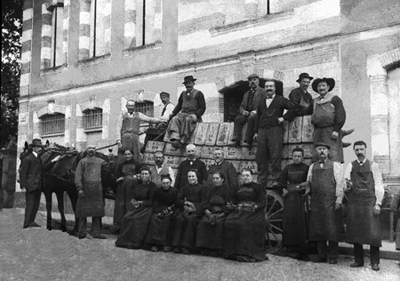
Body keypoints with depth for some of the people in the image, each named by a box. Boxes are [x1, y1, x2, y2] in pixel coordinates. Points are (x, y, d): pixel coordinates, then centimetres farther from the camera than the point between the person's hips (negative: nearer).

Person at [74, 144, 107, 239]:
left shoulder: (100, 162, 13)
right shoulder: (82, 161, 6)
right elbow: (78, 176, -2)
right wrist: (79, 188, -11)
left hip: (97, 191, 2)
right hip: (85, 190, -2)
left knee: (97, 212, 2)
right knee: (83, 212, 1)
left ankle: (96, 232, 8)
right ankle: (81, 233, 9)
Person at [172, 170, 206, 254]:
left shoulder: (201, 188, 11)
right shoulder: (184, 188, 25)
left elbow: (203, 202, -1)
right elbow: (177, 200, 14)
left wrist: (194, 208, -17)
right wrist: (186, 203, -7)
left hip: (196, 210, -3)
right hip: (184, 209, 3)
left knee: (190, 219, -34)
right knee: (178, 219, -29)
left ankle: (187, 246, -31)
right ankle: (177, 245, -27)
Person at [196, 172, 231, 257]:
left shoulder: (226, 188, 3)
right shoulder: (209, 188, 17)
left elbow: (228, 205, -4)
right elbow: (205, 204, 11)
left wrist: (219, 215, -16)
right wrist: (208, 213, -9)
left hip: (222, 213, -3)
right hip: (210, 212, 4)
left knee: (218, 223, -32)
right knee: (204, 222, -26)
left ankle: (217, 249, -26)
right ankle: (205, 248, -23)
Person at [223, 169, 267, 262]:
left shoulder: (258, 187, 11)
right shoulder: (239, 189, 27)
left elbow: (262, 203, 1)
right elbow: (235, 202, 24)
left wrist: (255, 206, -19)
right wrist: (232, 206, 1)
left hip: (253, 212, -4)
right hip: (239, 211, 5)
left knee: (244, 224, -34)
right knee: (229, 222, -25)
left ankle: (247, 253, -29)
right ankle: (232, 251, -23)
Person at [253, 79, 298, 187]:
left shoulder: (280, 100, 6)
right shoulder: (261, 101, 21)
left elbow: (293, 107, -2)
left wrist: (284, 118, -6)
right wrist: (256, 131, 16)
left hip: (275, 130, -5)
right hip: (262, 130, 5)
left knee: (275, 156, -9)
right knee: (260, 157, 2)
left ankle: (276, 180, -5)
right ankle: (261, 181, 8)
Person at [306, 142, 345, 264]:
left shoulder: (335, 165, 6)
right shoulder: (312, 166, 17)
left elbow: (339, 183, -1)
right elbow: (308, 183, 17)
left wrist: (339, 200, -9)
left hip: (331, 201, -4)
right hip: (316, 202, 4)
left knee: (332, 229, -3)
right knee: (317, 229, 4)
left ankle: (333, 256, 5)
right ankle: (321, 255, 12)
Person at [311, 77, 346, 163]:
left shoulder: (335, 99, 7)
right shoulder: (314, 101, 21)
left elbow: (341, 115, -2)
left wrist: (336, 130, -11)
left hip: (331, 131, -4)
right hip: (317, 132, 4)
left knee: (333, 154, -13)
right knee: (317, 157, -4)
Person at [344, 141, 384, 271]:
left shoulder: (373, 166, 5)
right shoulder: (350, 166, 10)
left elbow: (379, 185, 0)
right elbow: (345, 184, 5)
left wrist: (378, 203, -8)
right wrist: (347, 187, -18)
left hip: (369, 201, -2)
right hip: (353, 201, 2)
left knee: (373, 231, -5)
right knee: (355, 231, 6)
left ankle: (375, 261, 6)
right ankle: (358, 260, 17)